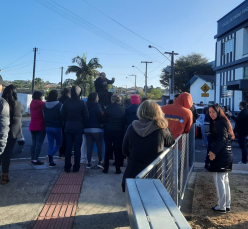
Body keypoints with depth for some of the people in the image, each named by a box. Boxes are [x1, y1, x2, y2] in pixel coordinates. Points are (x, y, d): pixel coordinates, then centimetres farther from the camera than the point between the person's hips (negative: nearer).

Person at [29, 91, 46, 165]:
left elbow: (31, 114, 15)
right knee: (39, 144, -6)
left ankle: (32, 159, 15)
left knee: (34, 143, 13)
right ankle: (35, 160, -8)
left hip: (32, 126, 8)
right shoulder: (42, 104, -10)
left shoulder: (32, 104, 11)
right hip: (40, 126, -7)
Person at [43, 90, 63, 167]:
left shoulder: (45, 105, 5)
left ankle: (51, 162, 11)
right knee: (59, 143, 9)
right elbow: (63, 117, -11)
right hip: (57, 127, -5)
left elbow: (44, 116, 14)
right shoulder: (59, 105, -14)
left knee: (50, 144, 12)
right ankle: (50, 155, -15)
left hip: (48, 127, 5)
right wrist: (62, 124, 5)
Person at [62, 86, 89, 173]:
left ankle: (67, 167, 13)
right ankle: (76, 167, 10)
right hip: (78, 127, -2)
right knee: (77, 148, 5)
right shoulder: (82, 103, -9)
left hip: (68, 127, 2)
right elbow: (86, 116, -6)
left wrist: (66, 124, 13)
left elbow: (63, 115, 2)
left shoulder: (66, 102, -3)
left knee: (68, 147, 9)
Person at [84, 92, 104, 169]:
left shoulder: (86, 105, 4)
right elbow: (100, 116, -13)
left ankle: (89, 163, 9)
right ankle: (100, 162, 3)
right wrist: (102, 123, 3)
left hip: (87, 129, 5)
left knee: (89, 146, 7)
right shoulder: (96, 105, -10)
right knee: (99, 145, 6)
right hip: (96, 129, -4)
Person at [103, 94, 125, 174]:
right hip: (119, 131, 0)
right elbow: (124, 122, -1)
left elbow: (104, 120, -4)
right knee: (117, 150, 8)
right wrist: (122, 130, 11)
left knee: (108, 149, 10)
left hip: (108, 131, 0)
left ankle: (106, 168, 14)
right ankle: (118, 169, 12)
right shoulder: (122, 109, -4)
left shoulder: (108, 108, -7)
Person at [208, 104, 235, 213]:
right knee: (225, 181, 16)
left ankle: (221, 207, 5)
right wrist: (213, 150, 11)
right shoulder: (223, 121, 17)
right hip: (226, 155, 10)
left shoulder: (219, 123, -13)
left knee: (219, 182, -3)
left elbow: (222, 139, -23)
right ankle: (227, 205, 25)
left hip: (221, 156, -10)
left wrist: (214, 151, -27)